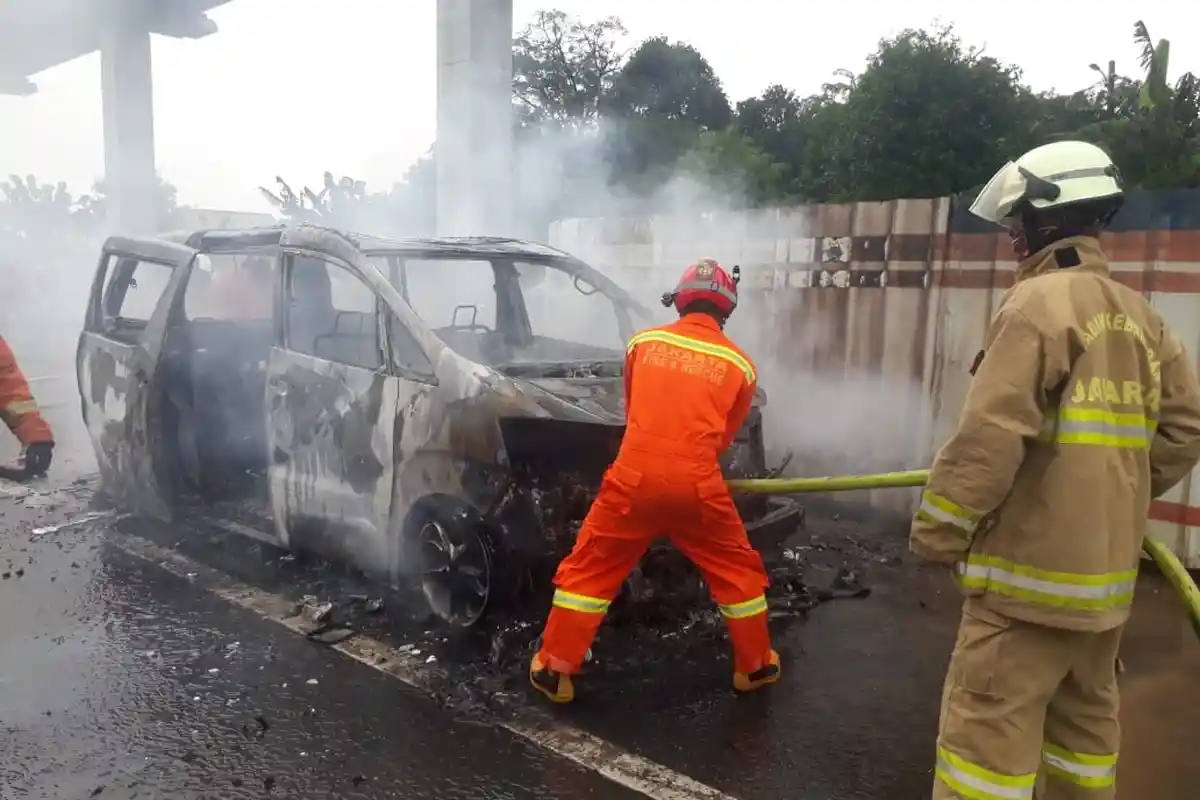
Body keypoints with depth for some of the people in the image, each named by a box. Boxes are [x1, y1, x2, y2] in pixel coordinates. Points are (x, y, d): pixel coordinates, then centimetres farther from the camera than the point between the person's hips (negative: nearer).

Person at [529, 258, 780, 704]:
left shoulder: (643, 342, 10)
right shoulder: (740, 365, 8)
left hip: (634, 477, 0)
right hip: (697, 485, 0)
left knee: (588, 571, 15)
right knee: (739, 572, 22)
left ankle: (554, 669, 19)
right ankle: (756, 665, 34)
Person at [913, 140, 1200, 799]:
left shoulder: (1040, 302, -14)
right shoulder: (1140, 318, 10)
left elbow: (989, 438, -20)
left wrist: (937, 534, -11)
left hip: (1031, 566, -9)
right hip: (1107, 568, 9)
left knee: (988, 727, -2)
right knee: (1085, 716, 22)